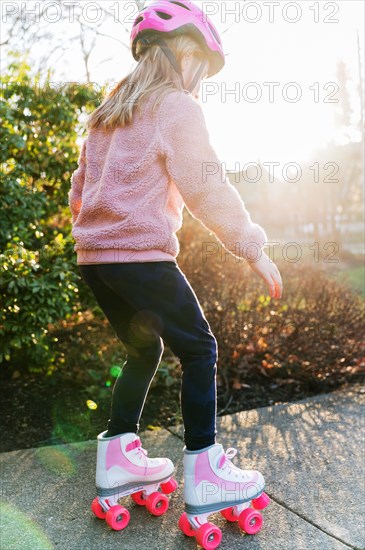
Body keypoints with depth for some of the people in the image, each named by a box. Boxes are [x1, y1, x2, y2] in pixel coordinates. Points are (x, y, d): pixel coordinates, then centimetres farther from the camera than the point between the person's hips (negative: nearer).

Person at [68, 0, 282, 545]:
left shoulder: (108, 113, 21)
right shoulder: (177, 106, -3)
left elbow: (80, 189, 23)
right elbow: (208, 189, -10)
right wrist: (253, 248, -4)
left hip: (93, 255, 8)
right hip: (142, 254, -8)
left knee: (144, 349, 20)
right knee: (199, 349, 3)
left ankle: (117, 459, 22)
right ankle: (203, 477, 5)